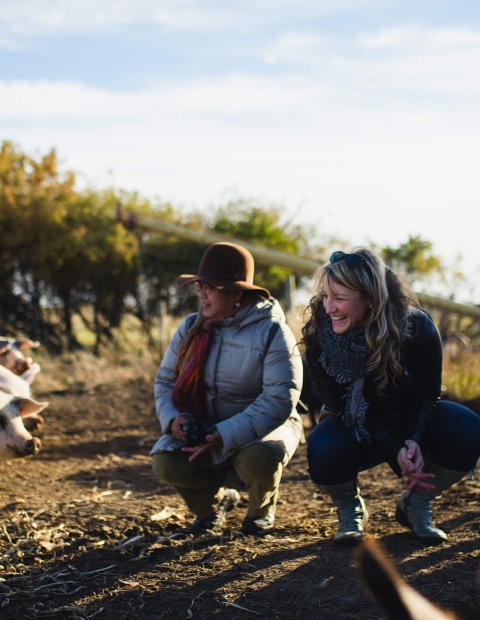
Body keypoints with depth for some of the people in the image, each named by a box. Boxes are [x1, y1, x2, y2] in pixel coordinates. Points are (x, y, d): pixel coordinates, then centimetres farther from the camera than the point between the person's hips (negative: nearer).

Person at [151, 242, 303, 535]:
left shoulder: (272, 332, -16)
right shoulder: (190, 329, 1)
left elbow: (280, 400, -24)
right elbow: (166, 380, 8)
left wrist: (226, 435, -33)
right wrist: (174, 418, -15)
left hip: (261, 427, -4)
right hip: (202, 429, 4)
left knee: (258, 458, -38)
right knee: (165, 462, -25)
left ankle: (261, 510, 2)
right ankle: (215, 500, 11)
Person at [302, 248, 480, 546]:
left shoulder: (418, 328, -25)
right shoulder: (320, 341, -24)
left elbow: (427, 394, -14)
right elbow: (343, 407, -19)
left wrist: (414, 440, -34)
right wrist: (395, 451, -32)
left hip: (411, 423, 1)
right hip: (359, 432, -1)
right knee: (323, 451, -35)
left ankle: (416, 504, -1)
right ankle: (350, 508, 1)